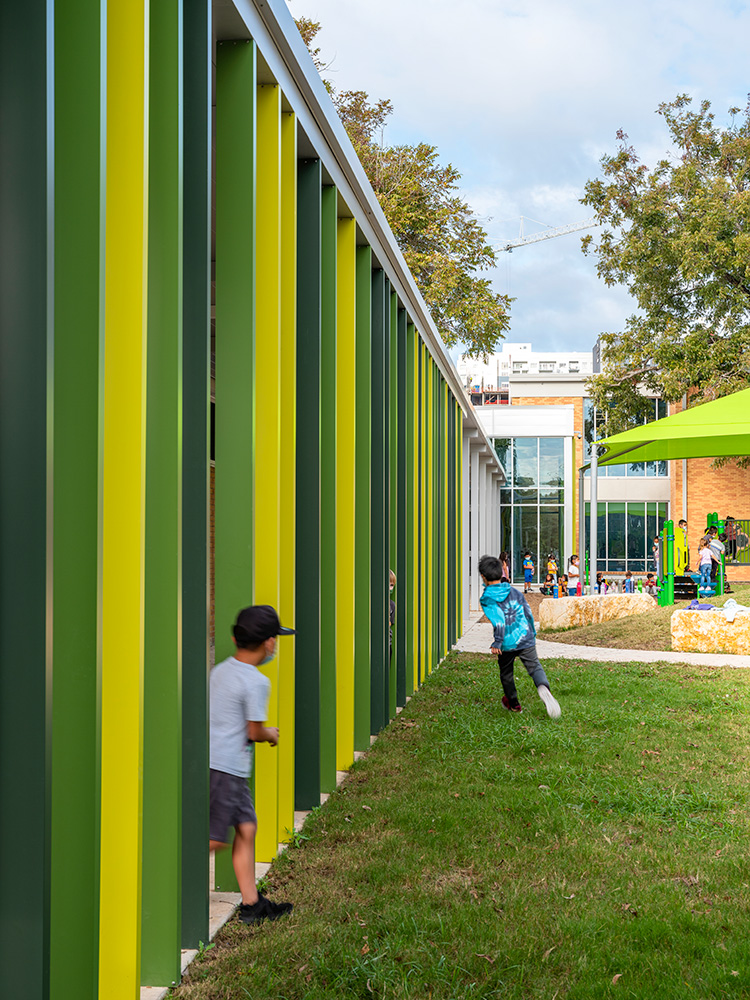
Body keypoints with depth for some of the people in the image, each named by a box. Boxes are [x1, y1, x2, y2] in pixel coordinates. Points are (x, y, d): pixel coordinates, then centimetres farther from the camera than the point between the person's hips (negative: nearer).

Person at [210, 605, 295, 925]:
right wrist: (271, 734, 9)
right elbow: (254, 732, -11)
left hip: (214, 760, 9)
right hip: (225, 768, -9)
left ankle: (251, 904, 17)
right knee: (215, 840, -1)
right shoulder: (257, 682, -16)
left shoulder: (219, 670, 8)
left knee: (247, 828, 12)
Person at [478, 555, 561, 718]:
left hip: (507, 644, -2)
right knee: (535, 667, 2)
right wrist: (532, 635, 22)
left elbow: (498, 621, -18)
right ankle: (543, 687, -30)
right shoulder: (515, 593, 7)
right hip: (526, 640, 2)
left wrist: (497, 643, -14)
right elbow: (528, 614, 9)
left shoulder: (486, 600, -6)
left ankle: (513, 703, 31)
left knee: (506, 673, 18)